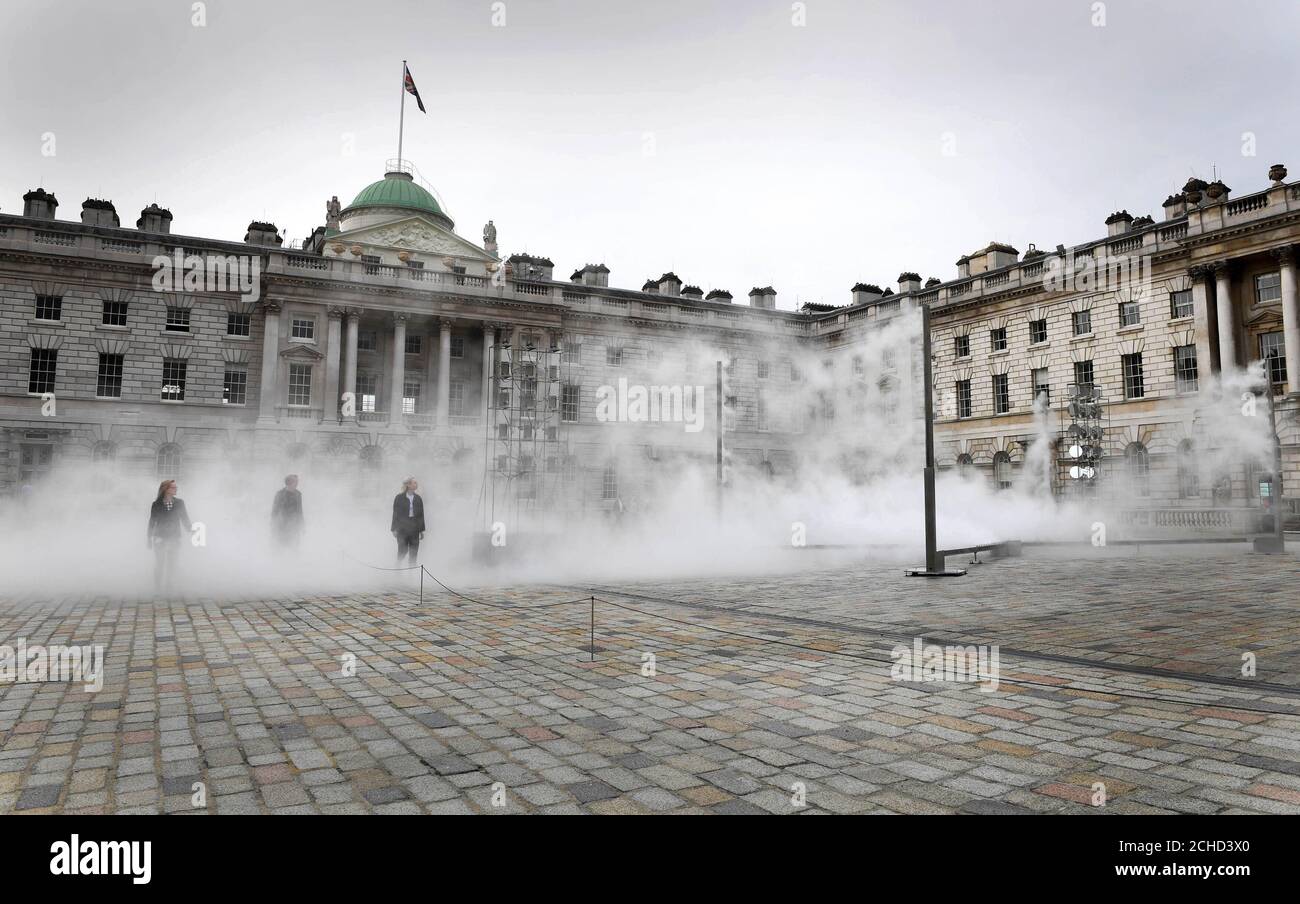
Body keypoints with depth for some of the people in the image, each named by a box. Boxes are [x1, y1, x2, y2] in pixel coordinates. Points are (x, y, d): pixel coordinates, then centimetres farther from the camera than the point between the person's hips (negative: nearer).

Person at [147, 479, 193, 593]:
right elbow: (152, 522, 2)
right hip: (159, 539, -2)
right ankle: (157, 588, 13)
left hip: (174, 539, 2)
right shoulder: (156, 504, -2)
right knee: (159, 565, 2)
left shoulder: (179, 503, 2)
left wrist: (191, 527, -12)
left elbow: (185, 519, 4)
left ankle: (168, 587, 14)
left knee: (171, 565, 5)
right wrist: (149, 539, 3)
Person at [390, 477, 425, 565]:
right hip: (402, 529, -3)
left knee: (414, 552, 4)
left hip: (414, 530, 3)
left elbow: (421, 515, 10)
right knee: (402, 551, -4)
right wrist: (394, 529, -4)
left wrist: (421, 531, 9)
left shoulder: (418, 498, 7)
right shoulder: (399, 498, -1)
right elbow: (395, 514, 0)